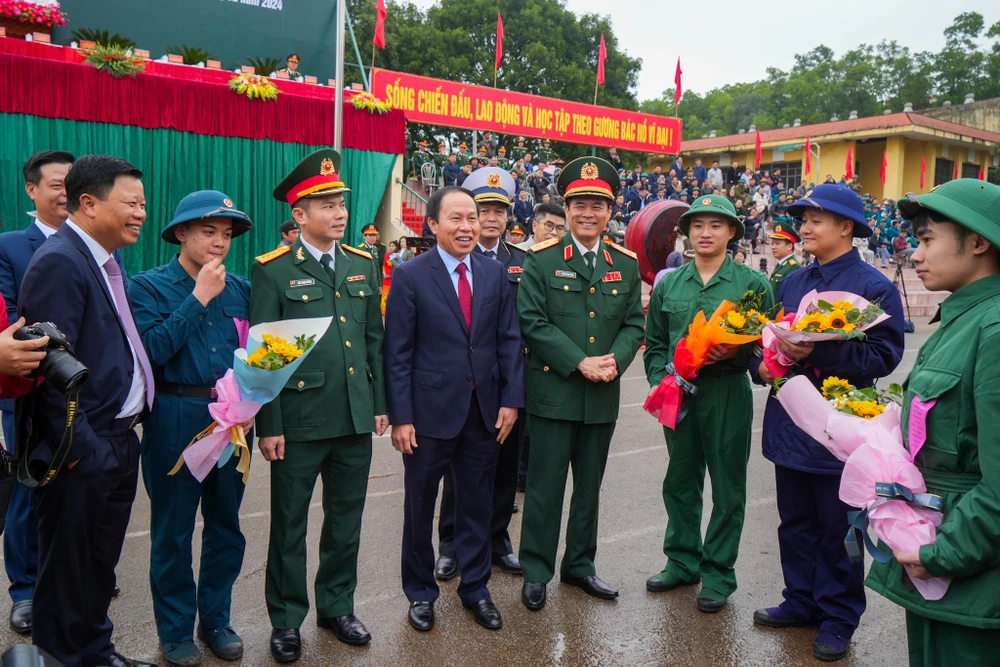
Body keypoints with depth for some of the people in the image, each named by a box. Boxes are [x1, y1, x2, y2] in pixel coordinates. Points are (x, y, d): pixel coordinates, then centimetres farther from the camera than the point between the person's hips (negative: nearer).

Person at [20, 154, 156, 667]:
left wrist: (127, 431, 10)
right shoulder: (58, 263, -17)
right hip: (84, 453, -9)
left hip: (118, 442, 9)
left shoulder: (103, 262, 12)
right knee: (69, 570, 8)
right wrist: (79, 448, -20)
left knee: (100, 565, 22)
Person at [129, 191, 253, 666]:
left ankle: (215, 619, 31)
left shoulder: (240, 288, 6)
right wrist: (199, 297, -16)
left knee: (226, 526, 13)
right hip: (175, 423, -3)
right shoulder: (149, 285, -4)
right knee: (173, 532, 8)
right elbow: (153, 349, -18)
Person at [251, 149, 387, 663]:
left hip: (356, 418, 5)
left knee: (346, 520, 15)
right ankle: (286, 617, 27)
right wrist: (268, 425, -10)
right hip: (299, 421, -4)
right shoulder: (273, 270, -6)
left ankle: (337, 605, 34)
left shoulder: (363, 265, 8)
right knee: (289, 524, 10)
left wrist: (379, 404, 9)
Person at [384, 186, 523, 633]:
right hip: (430, 411, -3)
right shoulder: (410, 276, -6)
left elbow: (509, 340, 6)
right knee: (420, 507, 12)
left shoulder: (495, 273, 5)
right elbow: (397, 353, -8)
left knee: (477, 505, 15)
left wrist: (510, 399, -2)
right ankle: (420, 591, 32)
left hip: (485, 411, 3)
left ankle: (475, 587, 33)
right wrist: (401, 416, -11)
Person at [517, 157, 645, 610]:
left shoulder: (626, 264, 8)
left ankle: (580, 566, 31)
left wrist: (615, 361, -11)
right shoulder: (541, 260, -3)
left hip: (603, 396, 4)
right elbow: (532, 322, -10)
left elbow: (634, 323, 9)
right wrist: (580, 362, -16)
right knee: (545, 486, 3)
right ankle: (535, 572, 19)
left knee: (589, 486, 15)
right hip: (552, 391, -4)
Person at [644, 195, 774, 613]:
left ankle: (719, 574, 20)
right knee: (680, 481, 13)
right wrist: (660, 380, -1)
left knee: (727, 485, 6)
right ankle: (682, 561, 29)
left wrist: (736, 350, -18)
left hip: (727, 394, -3)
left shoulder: (752, 282, -1)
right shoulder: (668, 284, 8)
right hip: (678, 393, 3)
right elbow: (655, 342, 13)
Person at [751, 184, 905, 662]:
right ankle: (801, 601, 33)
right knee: (795, 522, 17)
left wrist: (816, 352, -27)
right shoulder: (792, 283, 10)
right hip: (789, 421, 6)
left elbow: (884, 355, -17)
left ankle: (838, 617, 25)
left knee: (837, 529, 8)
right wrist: (763, 365, -6)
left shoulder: (874, 287, -9)